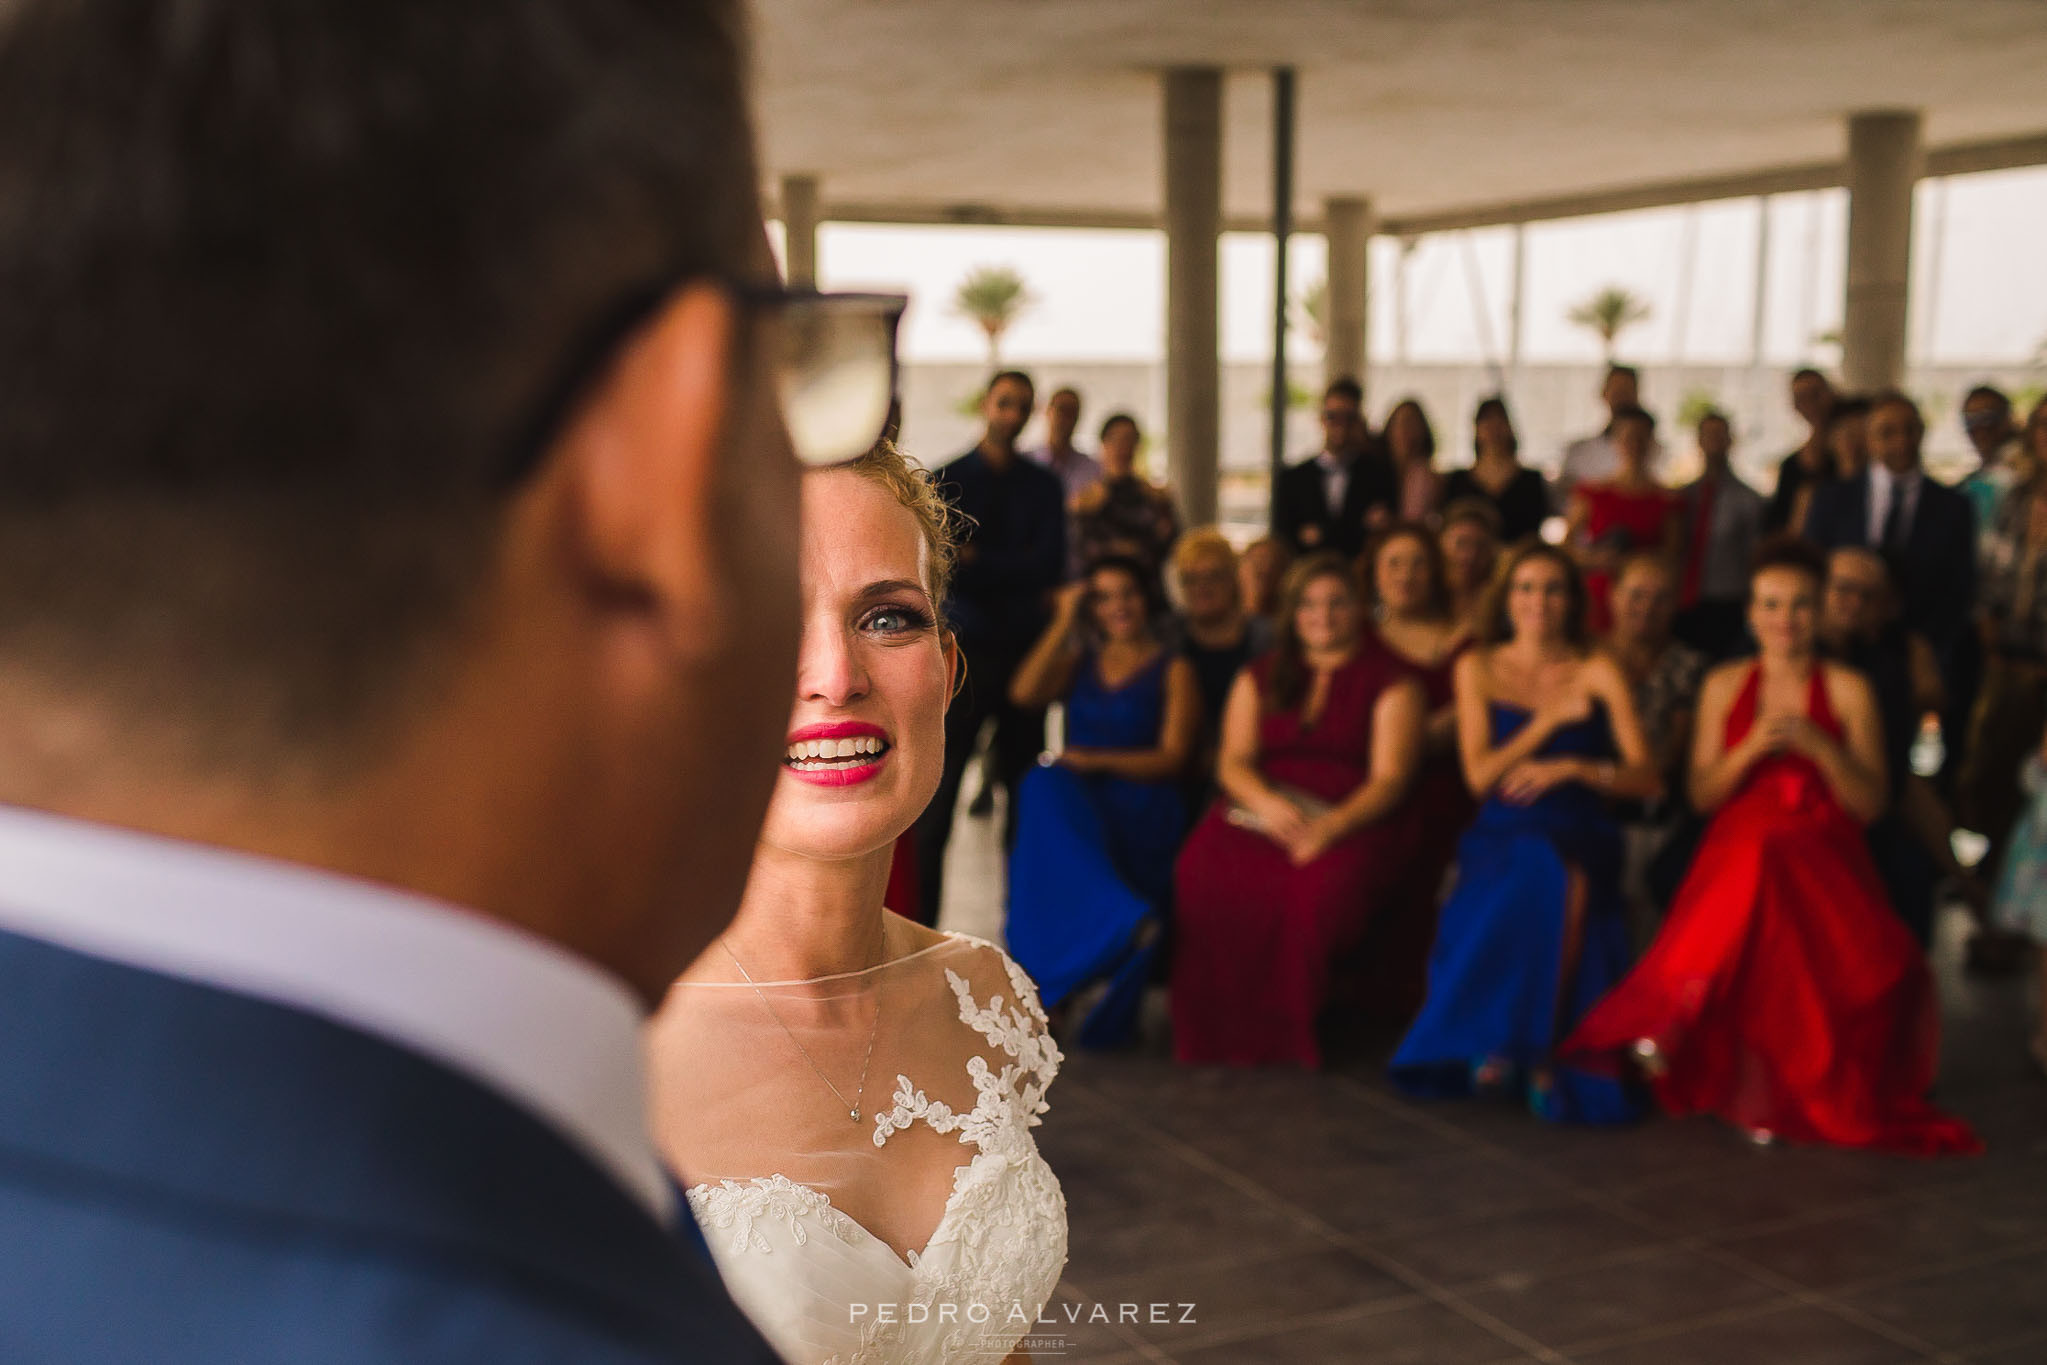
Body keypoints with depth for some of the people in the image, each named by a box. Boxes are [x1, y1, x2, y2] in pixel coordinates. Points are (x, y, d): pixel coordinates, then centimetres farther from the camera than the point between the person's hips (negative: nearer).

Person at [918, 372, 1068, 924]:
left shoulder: (1043, 486, 10)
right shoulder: (949, 480, 3)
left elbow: (1050, 565, -3)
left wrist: (979, 562, -9)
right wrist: (1024, 583, -11)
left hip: (1025, 650, 3)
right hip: (965, 648, -3)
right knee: (938, 791, -4)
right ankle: (920, 921, 3)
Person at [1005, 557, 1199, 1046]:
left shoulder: (1174, 670, 11)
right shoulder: (1079, 660, 24)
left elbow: (1172, 758, 0)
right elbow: (1024, 693, 4)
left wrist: (1096, 760, -12)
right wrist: (1063, 621, 5)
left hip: (1142, 806, -3)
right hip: (1074, 801, 3)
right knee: (1042, 786, -34)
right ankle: (1125, 921, -47)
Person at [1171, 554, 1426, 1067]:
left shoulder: (1391, 681, 9)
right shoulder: (1259, 678, 21)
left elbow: (1389, 780, -2)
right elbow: (1234, 762, 11)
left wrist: (1331, 827, -19)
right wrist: (1267, 802, -13)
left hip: (1353, 820, -3)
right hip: (1260, 808, 3)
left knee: (1323, 886, -38)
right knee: (1201, 873, -31)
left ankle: (1287, 1034, -17)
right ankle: (1223, 1032, -19)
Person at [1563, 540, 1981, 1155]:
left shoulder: (1848, 690, 3)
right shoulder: (1725, 684, 9)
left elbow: (1871, 803, -2)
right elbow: (1702, 794, 4)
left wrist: (1818, 746, -17)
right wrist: (1754, 746, -12)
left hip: (1821, 862, -1)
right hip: (1738, 857, 1)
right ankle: (1752, 1090, -6)